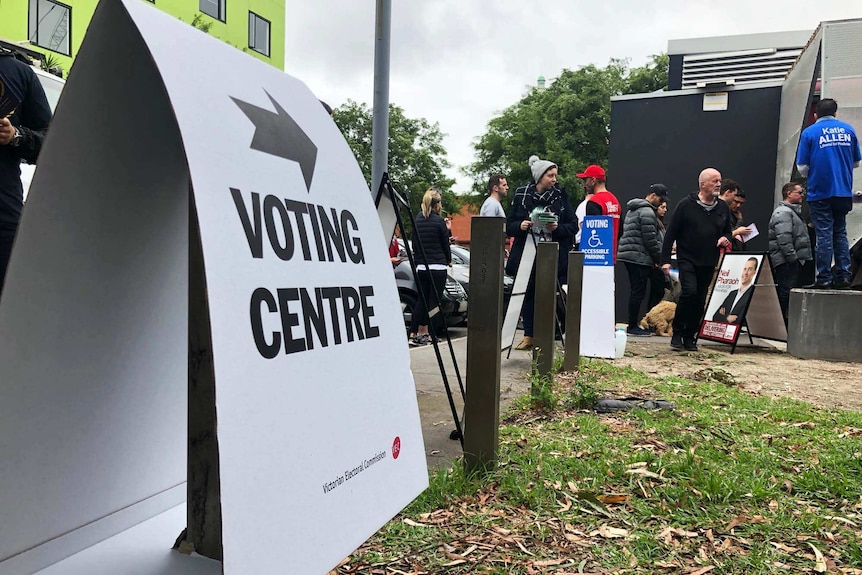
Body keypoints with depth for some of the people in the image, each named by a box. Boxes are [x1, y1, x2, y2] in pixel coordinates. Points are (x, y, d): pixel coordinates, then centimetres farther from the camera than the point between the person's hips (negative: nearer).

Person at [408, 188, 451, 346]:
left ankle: (413, 334, 8)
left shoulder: (417, 219, 7)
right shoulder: (439, 221, -7)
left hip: (420, 267, 5)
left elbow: (414, 244, 11)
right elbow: (445, 245, 0)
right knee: (434, 301, 2)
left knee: (421, 301, 11)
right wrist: (448, 260, 17)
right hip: (437, 267, -5)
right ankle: (426, 334, 3)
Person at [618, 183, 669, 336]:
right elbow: (650, 239, -16)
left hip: (628, 255, 10)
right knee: (638, 292, -5)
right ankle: (632, 326, 0)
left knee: (636, 291, 12)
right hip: (640, 257, -10)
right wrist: (659, 259, -6)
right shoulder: (647, 212, -11)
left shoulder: (633, 209, 21)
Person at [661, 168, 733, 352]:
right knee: (690, 292, -21)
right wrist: (665, 260, -10)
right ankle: (677, 333, -5)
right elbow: (670, 233, -5)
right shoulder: (686, 205, -4)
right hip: (687, 260, -5)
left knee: (700, 301, 6)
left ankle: (690, 337, 18)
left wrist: (726, 239, 0)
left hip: (709, 264, 5)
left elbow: (728, 232, 25)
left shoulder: (723, 208, 11)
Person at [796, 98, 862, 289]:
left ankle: (824, 278, 0)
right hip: (844, 192, 3)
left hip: (820, 192, -3)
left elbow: (802, 167, -5)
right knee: (840, 233, 12)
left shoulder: (809, 132, -3)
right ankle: (843, 275, 9)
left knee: (824, 235, -1)